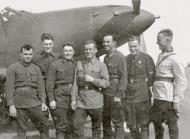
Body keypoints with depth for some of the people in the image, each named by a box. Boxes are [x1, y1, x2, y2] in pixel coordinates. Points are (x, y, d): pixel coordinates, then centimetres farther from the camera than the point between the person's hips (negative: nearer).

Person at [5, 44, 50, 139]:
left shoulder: (36, 69, 11)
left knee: (44, 125, 1)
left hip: (34, 103, 3)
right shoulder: (12, 68, 1)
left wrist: (43, 102, 0)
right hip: (19, 105, -3)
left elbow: (40, 86, 10)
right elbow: (9, 88, -4)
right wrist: (11, 105, -11)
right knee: (22, 130, 3)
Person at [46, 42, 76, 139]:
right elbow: (49, 84, -1)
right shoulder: (55, 64, 2)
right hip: (60, 97, -3)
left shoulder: (76, 64, 10)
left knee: (72, 125, 8)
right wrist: (51, 100, -8)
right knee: (61, 126, -3)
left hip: (74, 97, 3)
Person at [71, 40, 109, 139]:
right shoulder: (79, 64, 13)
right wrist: (73, 99, 4)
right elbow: (75, 83, 11)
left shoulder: (101, 65, 4)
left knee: (96, 128, 7)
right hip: (80, 101, 2)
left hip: (95, 102, -2)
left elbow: (106, 83, -4)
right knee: (77, 126, -3)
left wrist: (93, 80, -17)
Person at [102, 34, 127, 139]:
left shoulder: (120, 56, -7)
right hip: (105, 94, 7)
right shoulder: (105, 57, 14)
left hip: (115, 95, -7)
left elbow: (123, 77, -12)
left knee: (117, 121, 0)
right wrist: (102, 91, 8)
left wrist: (119, 95, -16)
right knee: (105, 120, 13)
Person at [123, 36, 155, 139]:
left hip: (142, 97, -5)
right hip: (128, 96, 5)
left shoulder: (146, 58, -5)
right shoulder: (127, 59, 11)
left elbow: (151, 76, -5)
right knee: (131, 124, 14)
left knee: (144, 124, 4)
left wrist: (144, 87, -6)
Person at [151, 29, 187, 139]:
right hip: (157, 97, 8)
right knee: (156, 122, 17)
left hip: (168, 98, -8)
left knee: (172, 125, 4)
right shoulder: (160, 56, 11)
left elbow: (181, 82, -12)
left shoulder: (174, 59, -11)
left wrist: (177, 101, -15)